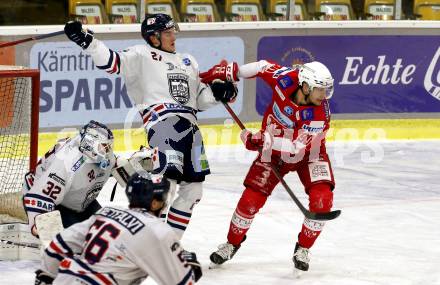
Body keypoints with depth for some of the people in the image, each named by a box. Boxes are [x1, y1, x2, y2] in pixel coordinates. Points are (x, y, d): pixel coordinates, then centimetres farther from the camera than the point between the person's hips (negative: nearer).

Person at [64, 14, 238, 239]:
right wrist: (85, 41, -20)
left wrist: (217, 92, 7)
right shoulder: (142, 56, 7)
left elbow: (199, 99, 27)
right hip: (162, 120, -8)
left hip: (190, 127, 8)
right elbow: (112, 62, -7)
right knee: (167, 179, -26)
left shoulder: (188, 62, 27)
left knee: (193, 189, 9)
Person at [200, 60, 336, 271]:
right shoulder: (285, 79, -26)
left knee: (322, 198, -22)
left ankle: (303, 249, 1)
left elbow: (298, 146, -32)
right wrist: (227, 72, -6)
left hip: (308, 152, -2)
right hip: (273, 148, 2)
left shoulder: (321, 113, -32)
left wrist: (262, 141, -36)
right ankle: (232, 243, 21)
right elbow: (264, 67, -5)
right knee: (251, 198, -5)